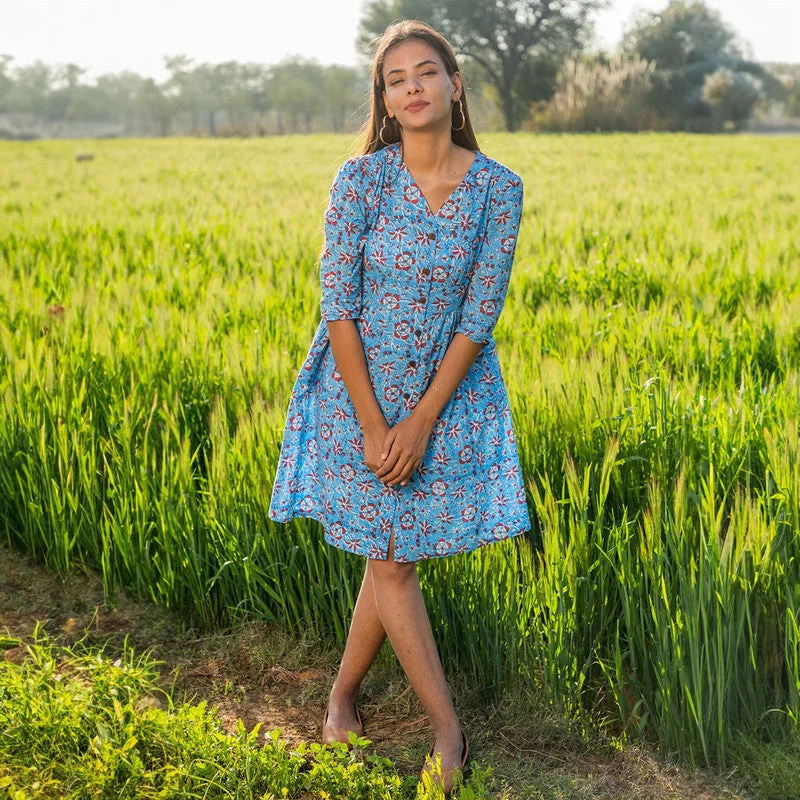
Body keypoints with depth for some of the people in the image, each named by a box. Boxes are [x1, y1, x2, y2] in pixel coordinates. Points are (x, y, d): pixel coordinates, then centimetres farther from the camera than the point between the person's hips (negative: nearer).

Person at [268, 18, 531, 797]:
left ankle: (342, 693, 31)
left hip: (448, 391, 1)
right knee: (390, 560, 1)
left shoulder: (498, 188, -9)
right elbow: (338, 305, -13)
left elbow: (479, 314, -10)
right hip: (358, 388, -1)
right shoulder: (361, 178, -13)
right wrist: (373, 425, -16)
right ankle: (448, 726, 14)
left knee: (395, 555, 8)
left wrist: (422, 420, -15)